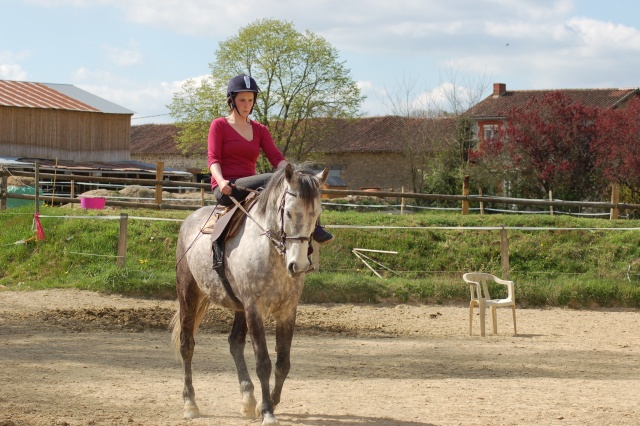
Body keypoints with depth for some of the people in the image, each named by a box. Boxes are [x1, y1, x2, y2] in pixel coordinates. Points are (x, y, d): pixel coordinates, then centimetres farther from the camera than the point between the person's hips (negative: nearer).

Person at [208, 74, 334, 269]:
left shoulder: (260, 130, 19)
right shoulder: (219, 125, 6)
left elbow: (275, 157, 5)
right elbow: (213, 158, -5)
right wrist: (221, 181, -25)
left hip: (251, 190, 6)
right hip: (226, 190, -6)